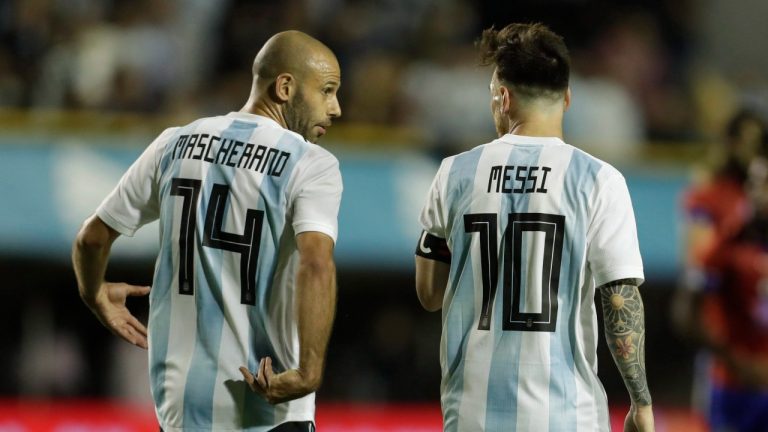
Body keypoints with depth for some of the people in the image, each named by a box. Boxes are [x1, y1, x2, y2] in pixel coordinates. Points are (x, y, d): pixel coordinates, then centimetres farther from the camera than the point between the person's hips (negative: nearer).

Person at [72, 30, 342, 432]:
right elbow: (316, 264, -25)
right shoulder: (311, 165, -8)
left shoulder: (175, 144, 7)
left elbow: (93, 237, 13)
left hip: (179, 399, 5)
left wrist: (94, 294, 32)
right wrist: (309, 374, -26)